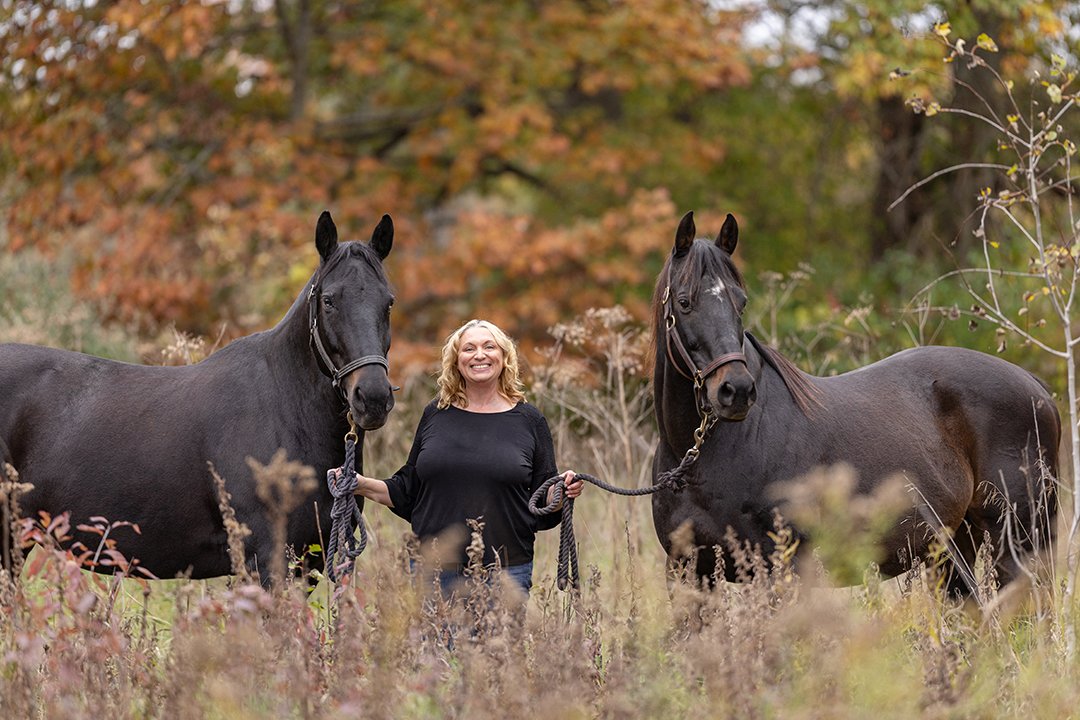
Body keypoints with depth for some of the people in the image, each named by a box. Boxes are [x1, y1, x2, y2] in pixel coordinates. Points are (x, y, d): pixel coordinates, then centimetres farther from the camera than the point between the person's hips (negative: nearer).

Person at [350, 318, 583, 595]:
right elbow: (407, 493, 15)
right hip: (434, 570, 2)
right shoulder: (435, 414, 8)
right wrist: (364, 486, 3)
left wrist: (563, 492, -15)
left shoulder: (529, 420, 4)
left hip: (506, 572, -2)